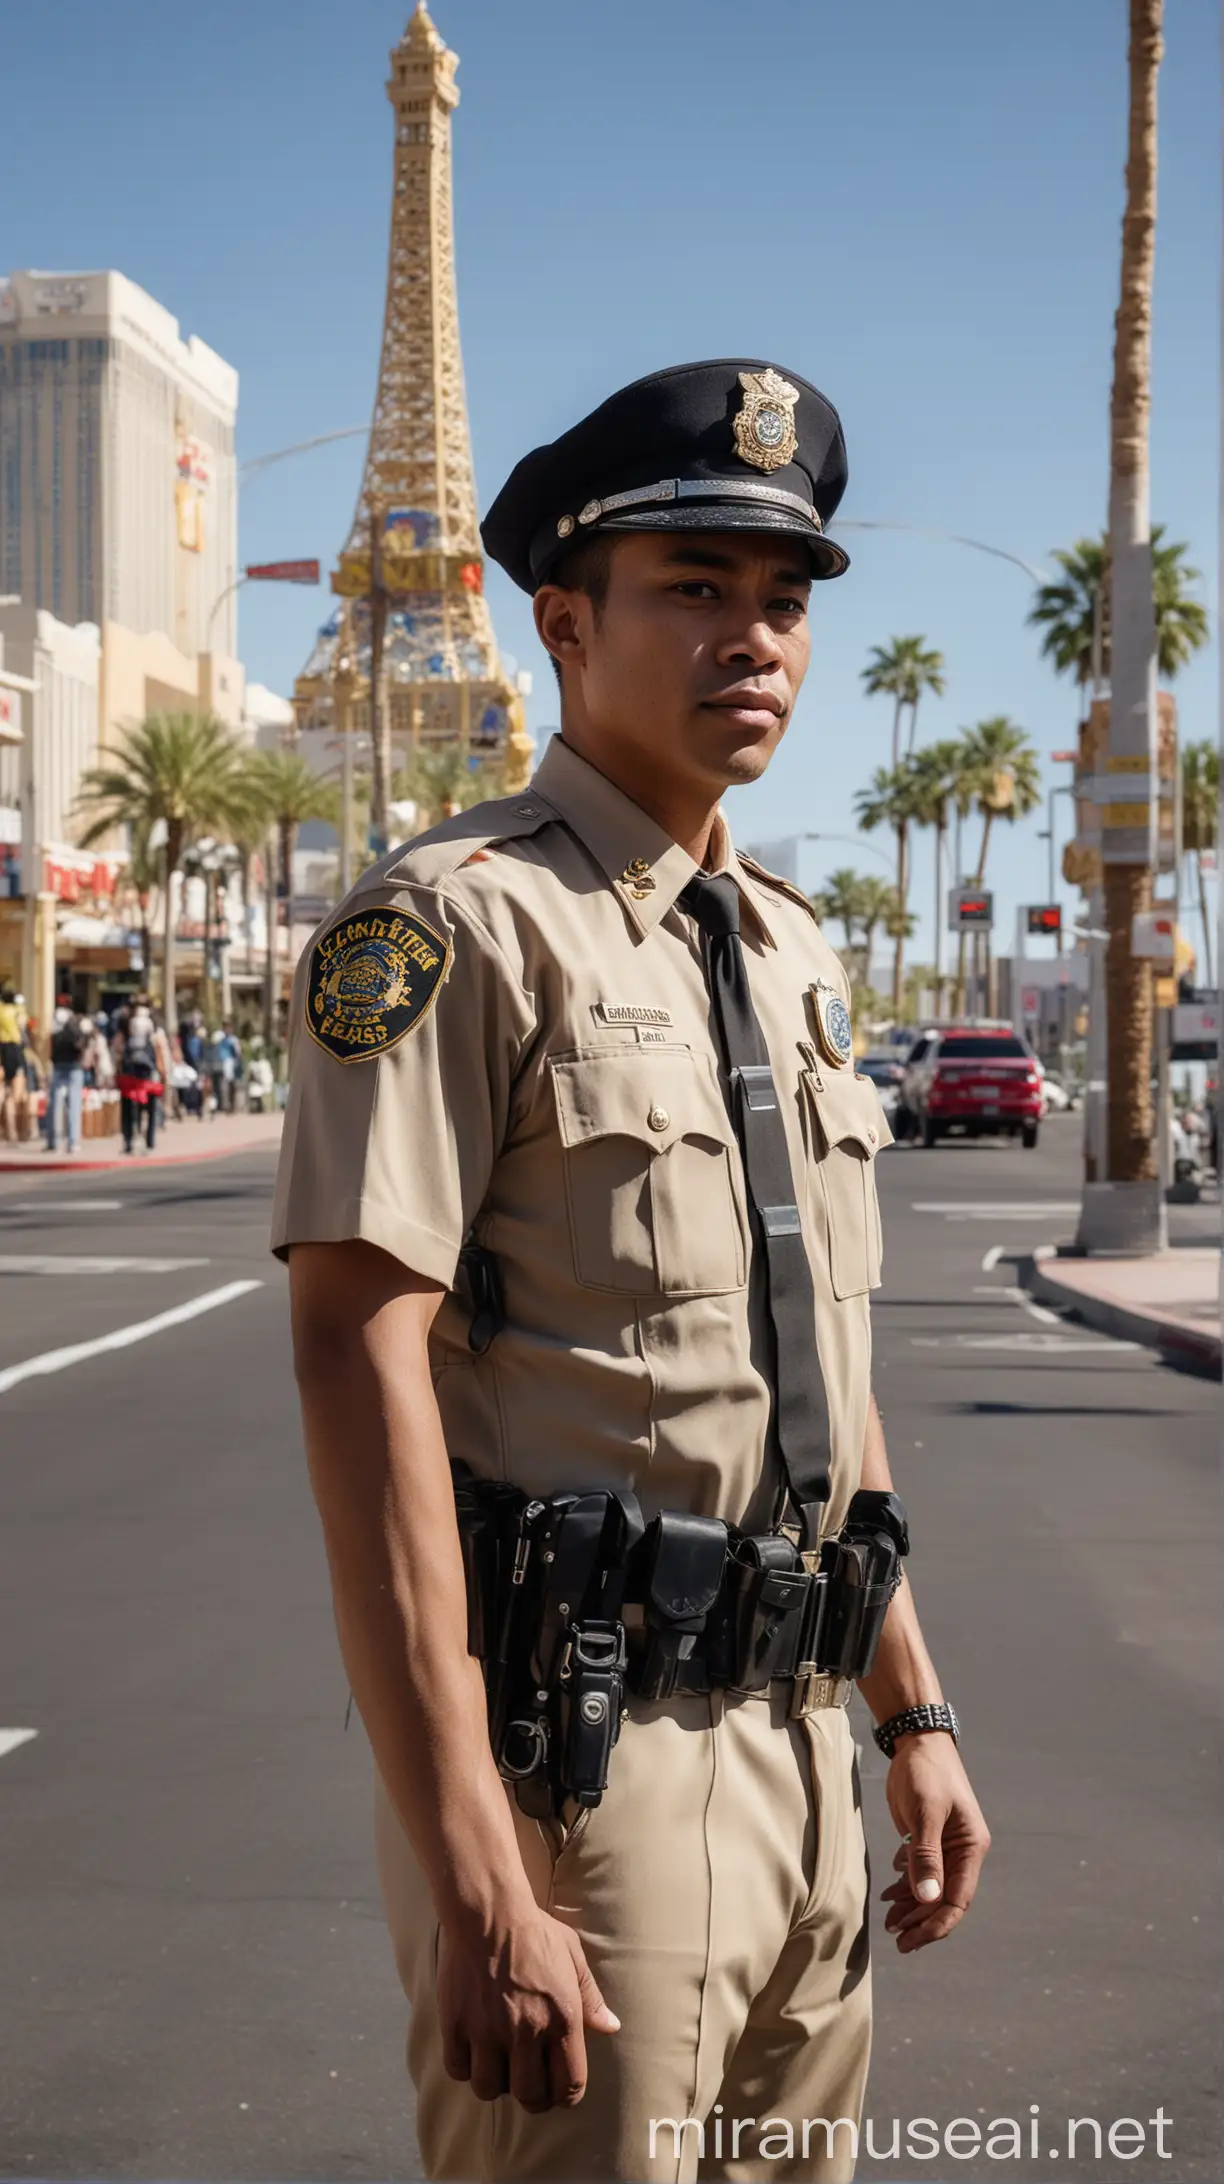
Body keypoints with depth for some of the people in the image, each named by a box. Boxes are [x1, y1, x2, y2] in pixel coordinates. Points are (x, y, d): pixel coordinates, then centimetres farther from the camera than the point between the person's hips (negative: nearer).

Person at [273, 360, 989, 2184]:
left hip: (794, 1754, 8)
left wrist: (913, 1715, 17)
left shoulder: (790, 948, 14)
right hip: (569, 1759, -8)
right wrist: (473, 1885, -25)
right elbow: (361, 1369, -20)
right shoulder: (456, 923, -12)